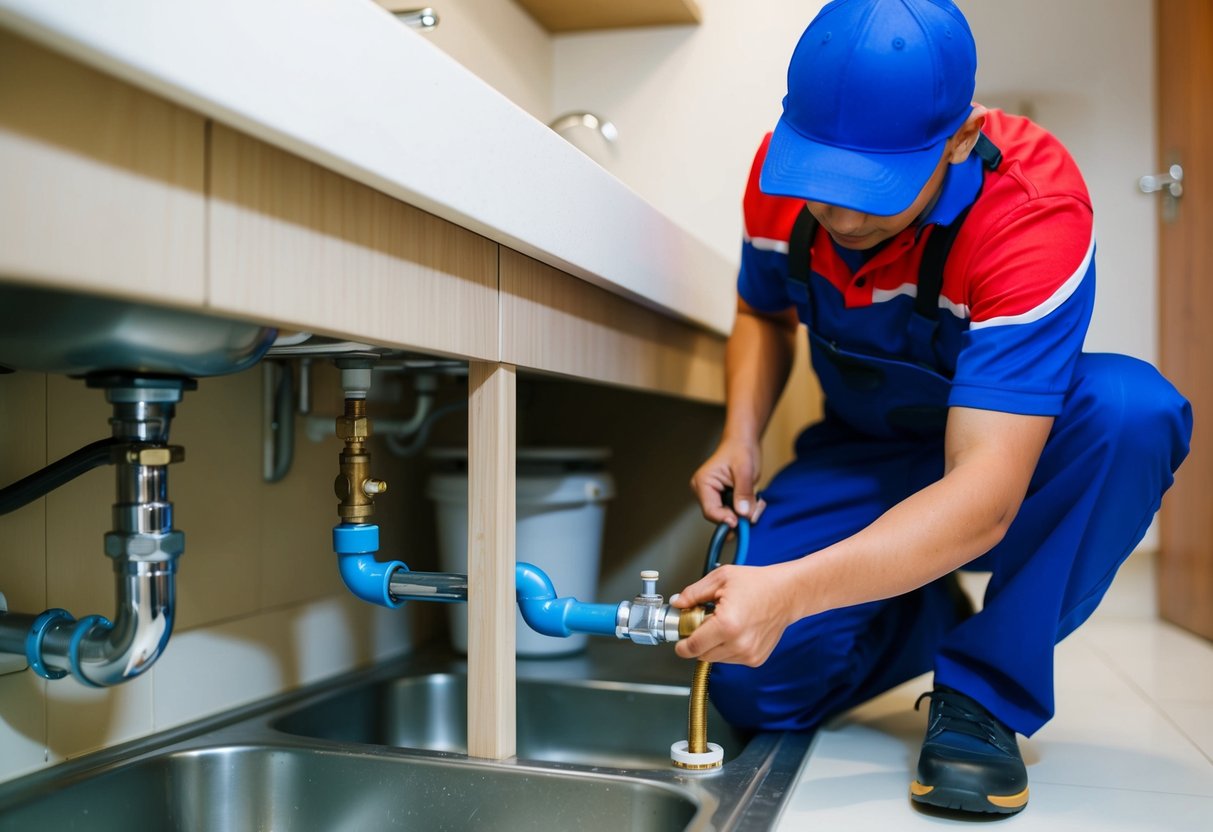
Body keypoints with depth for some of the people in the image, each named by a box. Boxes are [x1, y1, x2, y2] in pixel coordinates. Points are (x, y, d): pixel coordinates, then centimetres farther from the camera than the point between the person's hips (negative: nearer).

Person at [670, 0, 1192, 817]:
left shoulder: (1035, 208, -33)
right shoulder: (782, 169, -17)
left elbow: (986, 497, -39)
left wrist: (790, 590, -50)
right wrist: (741, 439, -14)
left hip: (1014, 447, -2)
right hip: (865, 456, 3)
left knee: (1131, 409, -38)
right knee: (752, 683, -16)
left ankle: (984, 694, -19)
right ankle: (933, 613, 13)